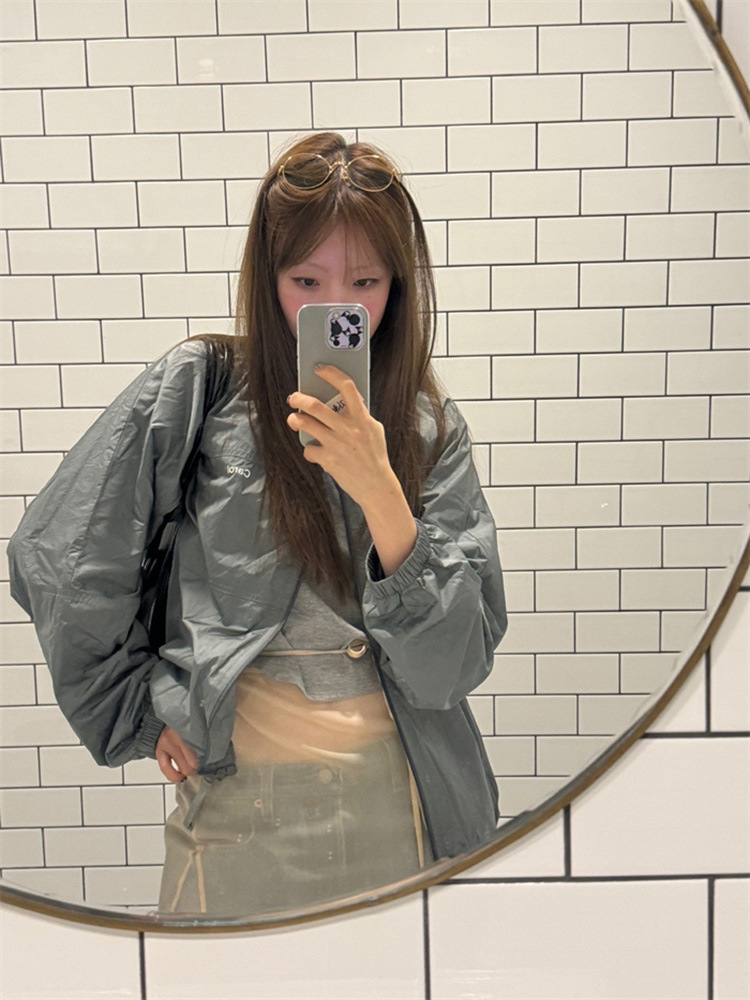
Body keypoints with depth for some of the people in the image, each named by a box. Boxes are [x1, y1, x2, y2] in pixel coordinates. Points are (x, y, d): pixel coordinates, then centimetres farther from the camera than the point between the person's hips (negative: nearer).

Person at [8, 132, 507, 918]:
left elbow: (453, 664, -10)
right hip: (240, 798, -1)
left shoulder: (430, 430, -2)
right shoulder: (194, 393, -8)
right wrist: (142, 716, 3)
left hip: (398, 795, 2)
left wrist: (379, 491, -23)